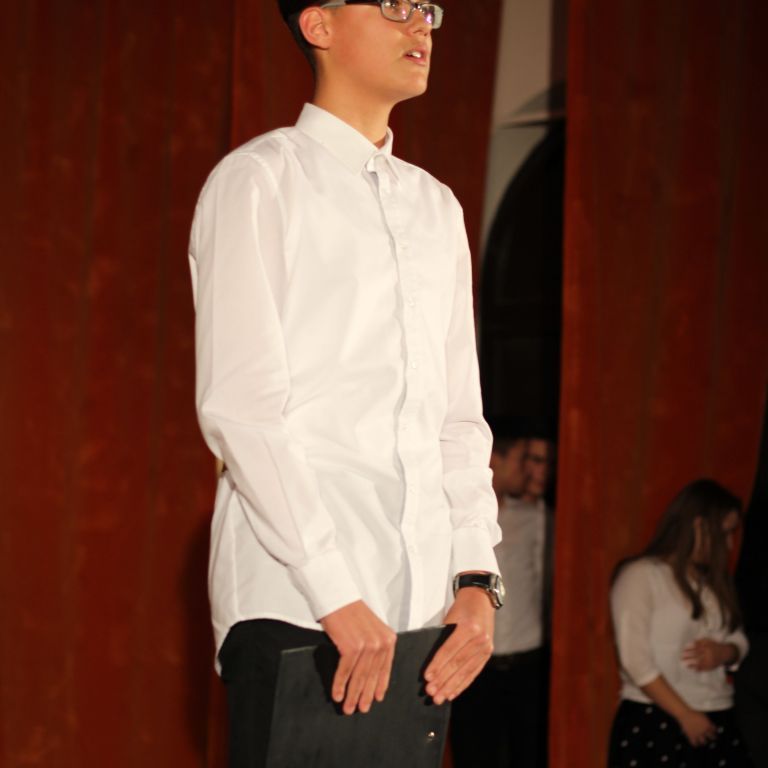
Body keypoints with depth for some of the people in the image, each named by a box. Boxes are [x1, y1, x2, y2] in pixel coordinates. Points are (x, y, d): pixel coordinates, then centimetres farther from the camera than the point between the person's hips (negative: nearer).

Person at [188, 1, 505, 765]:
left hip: (422, 606, 6)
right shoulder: (260, 179, 0)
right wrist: (338, 595, -16)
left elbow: (459, 415, 16)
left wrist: (476, 575, 2)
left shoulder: (436, 206, 19)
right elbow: (239, 407, -10)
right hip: (293, 599, -5)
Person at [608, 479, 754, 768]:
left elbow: (738, 640, 20)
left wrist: (724, 652, -5)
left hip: (716, 722, 6)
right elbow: (636, 662, -12)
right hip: (654, 723, -6)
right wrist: (685, 715, -13)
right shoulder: (640, 576, -5)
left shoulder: (715, 580, 15)